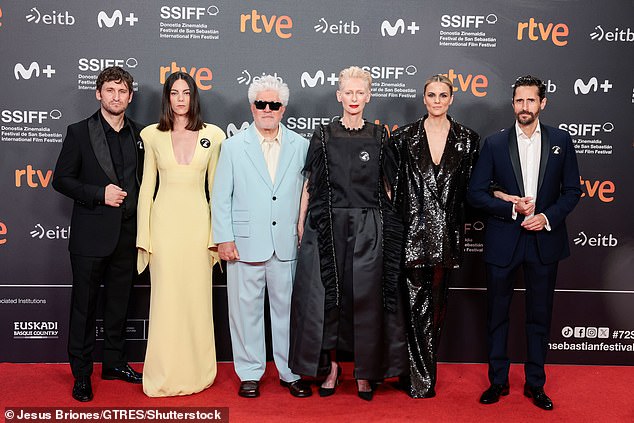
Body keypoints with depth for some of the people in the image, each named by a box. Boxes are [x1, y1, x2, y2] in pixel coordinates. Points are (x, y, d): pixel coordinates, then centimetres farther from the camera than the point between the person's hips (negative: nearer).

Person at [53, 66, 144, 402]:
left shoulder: (138, 135, 8)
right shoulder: (79, 132, -3)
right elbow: (61, 179, -4)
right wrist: (100, 193, -16)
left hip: (127, 235, 4)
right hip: (90, 235, -4)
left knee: (119, 303, 15)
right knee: (84, 305, 6)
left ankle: (115, 363, 30)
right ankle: (81, 373, 19)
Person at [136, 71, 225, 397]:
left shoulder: (212, 135, 5)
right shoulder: (153, 135, 5)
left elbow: (215, 186, 7)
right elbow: (147, 186, 6)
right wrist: (143, 236, 1)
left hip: (197, 221, 0)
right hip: (164, 221, 0)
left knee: (197, 298, 6)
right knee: (165, 298, 4)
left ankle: (196, 373, 21)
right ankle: (164, 376, 17)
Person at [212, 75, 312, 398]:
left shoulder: (300, 146, 7)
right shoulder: (234, 146, 4)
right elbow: (220, 197, 2)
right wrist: (224, 238, -4)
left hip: (287, 246, 1)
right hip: (245, 244, -1)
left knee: (288, 309, 9)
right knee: (246, 310, 7)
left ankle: (290, 372, 24)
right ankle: (249, 374, 22)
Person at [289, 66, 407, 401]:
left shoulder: (379, 137, 6)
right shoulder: (323, 136, 5)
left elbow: (388, 186, 9)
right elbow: (310, 183, 6)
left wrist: (391, 228, 3)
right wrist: (301, 223, 0)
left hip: (369, 227, 0)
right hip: (328, 225, 0)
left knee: (366, 297, 3)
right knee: (327, 296, 4)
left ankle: (364, 372, 16)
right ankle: (331, 367, 18)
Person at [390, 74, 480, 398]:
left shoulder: (467, 139, 5)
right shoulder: (404, 137, 3)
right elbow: (392, 181, 6)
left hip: (447, 233, 2)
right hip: (413, 229, -1)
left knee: (437, 302, 9)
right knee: (416, 303, -1)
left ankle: (417, 372, 25)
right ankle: (421, 378, 11)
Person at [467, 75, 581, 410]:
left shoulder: (561, 141, 3)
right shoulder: (494, 143, -1)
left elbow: (572, 190, 5)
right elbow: (475, 193, -3)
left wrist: (548, 216, -11)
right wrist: (511, 208, -15)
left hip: (544, 241, 1)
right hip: (503, 241, -1)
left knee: (539, 316, 11)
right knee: (497, 316, 9)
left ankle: (535, 384, 26)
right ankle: (498, 381, 24)